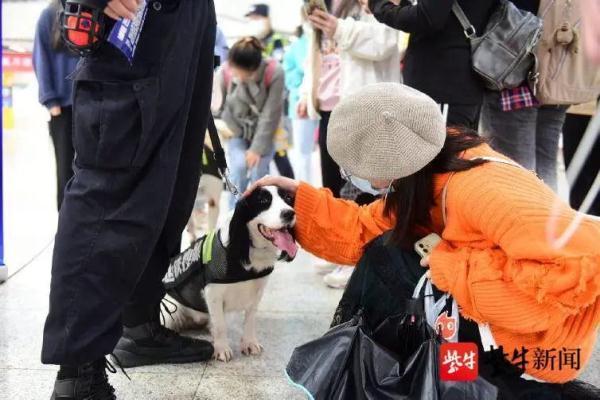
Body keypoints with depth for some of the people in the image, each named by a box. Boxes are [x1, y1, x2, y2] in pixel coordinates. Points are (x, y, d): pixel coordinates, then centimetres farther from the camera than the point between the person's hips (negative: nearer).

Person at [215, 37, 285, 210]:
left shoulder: (274, 73, -27)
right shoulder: (225, 72, -23)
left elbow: (270, 115, -21)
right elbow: (219, 107, -8)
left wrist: (257, 148, -19)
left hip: (264, 133, -1)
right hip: (237, 132, 1)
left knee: (258, 172, -13)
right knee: (239, 167, -18)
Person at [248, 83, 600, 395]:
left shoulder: (481, 190, -31)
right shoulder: (427, 175, -3)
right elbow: (363, 233, 6)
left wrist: (451, 265, -29)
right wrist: (299, 196, -1)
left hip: (543, 340, -9)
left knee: (391, 264, -12)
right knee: (386, 253, 5)